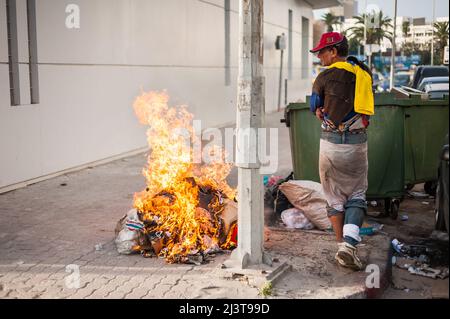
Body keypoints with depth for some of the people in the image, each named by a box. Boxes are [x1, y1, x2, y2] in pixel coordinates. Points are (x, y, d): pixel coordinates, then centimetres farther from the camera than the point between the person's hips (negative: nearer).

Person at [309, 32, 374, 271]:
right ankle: (349, 245, -5)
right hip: (357, 143, 3)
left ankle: (342, 247, 14)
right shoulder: (364, 73, 7)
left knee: (335, 197, 12)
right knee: (356, 195, 12)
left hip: (331, 143, -2)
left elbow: (314, 107, 7)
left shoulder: (325, 76, -6)